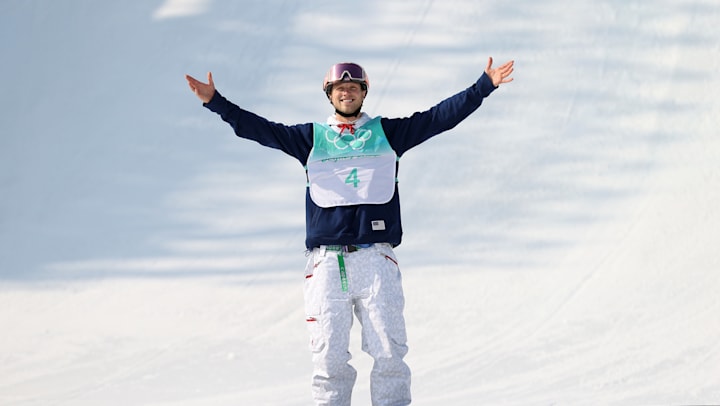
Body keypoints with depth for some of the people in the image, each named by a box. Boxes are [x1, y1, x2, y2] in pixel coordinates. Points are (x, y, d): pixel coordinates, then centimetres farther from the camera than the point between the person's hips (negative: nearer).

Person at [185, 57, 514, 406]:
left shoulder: (387, 132, 14)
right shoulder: (311, 138, 15)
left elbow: (442, 116, 9)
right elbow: (259, 129, 8)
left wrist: (485, 86, 1)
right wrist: (215, 102, -2)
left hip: (376, 259, 0)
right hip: (326, 262, 1)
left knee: (389, 356, -5)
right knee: (329, 358, 0)